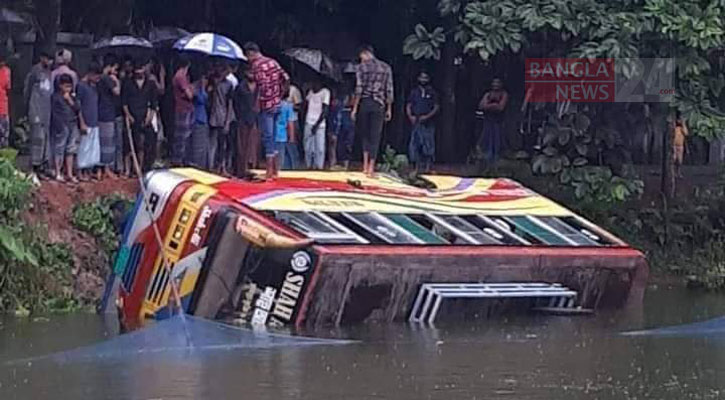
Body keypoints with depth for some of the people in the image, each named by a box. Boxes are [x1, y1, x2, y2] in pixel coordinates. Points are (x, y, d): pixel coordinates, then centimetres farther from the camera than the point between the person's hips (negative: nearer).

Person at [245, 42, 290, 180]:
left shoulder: (256, 65, -11)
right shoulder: (272, 62, 12)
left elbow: (262, 85, -21)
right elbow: (286, 79, 8)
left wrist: (258, 102, -13)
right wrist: (280, 95, 13)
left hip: (266, 105, -7)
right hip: (277, 104, 7)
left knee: (268, 137, -5)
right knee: (274, 137, 14)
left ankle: (270, 171, -5)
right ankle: (274, 170, 18)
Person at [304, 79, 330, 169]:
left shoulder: (325, 92, -5)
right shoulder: (311, 92, 11)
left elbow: (325, 111, -9)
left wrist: (317, 125, -13)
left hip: (319, 124, -5)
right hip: (308, 123, 5)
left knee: (319, 146, -7)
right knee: (308, 146, 2)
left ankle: (319, 166, -5)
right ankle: (309, 165, 7)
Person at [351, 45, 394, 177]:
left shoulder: (362, 67, -2)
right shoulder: (386, 68, 7)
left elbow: (359, 89, -7)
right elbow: (389, 90, 5)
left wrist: (354, 108, -3)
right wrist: (389, 109, 11)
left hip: (364, 103, -1)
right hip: (379, 105, 1)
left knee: (365, 134, 12)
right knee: (375, 136, 1)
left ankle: (365, 164, 1)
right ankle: (371, 168, -4)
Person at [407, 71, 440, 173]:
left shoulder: (432, 92, 7)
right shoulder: (414, 92, 13)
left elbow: (436, 107, 2)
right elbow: (408, 106, 11)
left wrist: (427, 116, -11)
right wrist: (410, 116, -6)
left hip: (428, 123, -2)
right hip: (416, 122, 2)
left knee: (428, 144, -7)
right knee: (415, 144, -2)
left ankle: (427, 167, -6)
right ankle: (417, 166, 3)